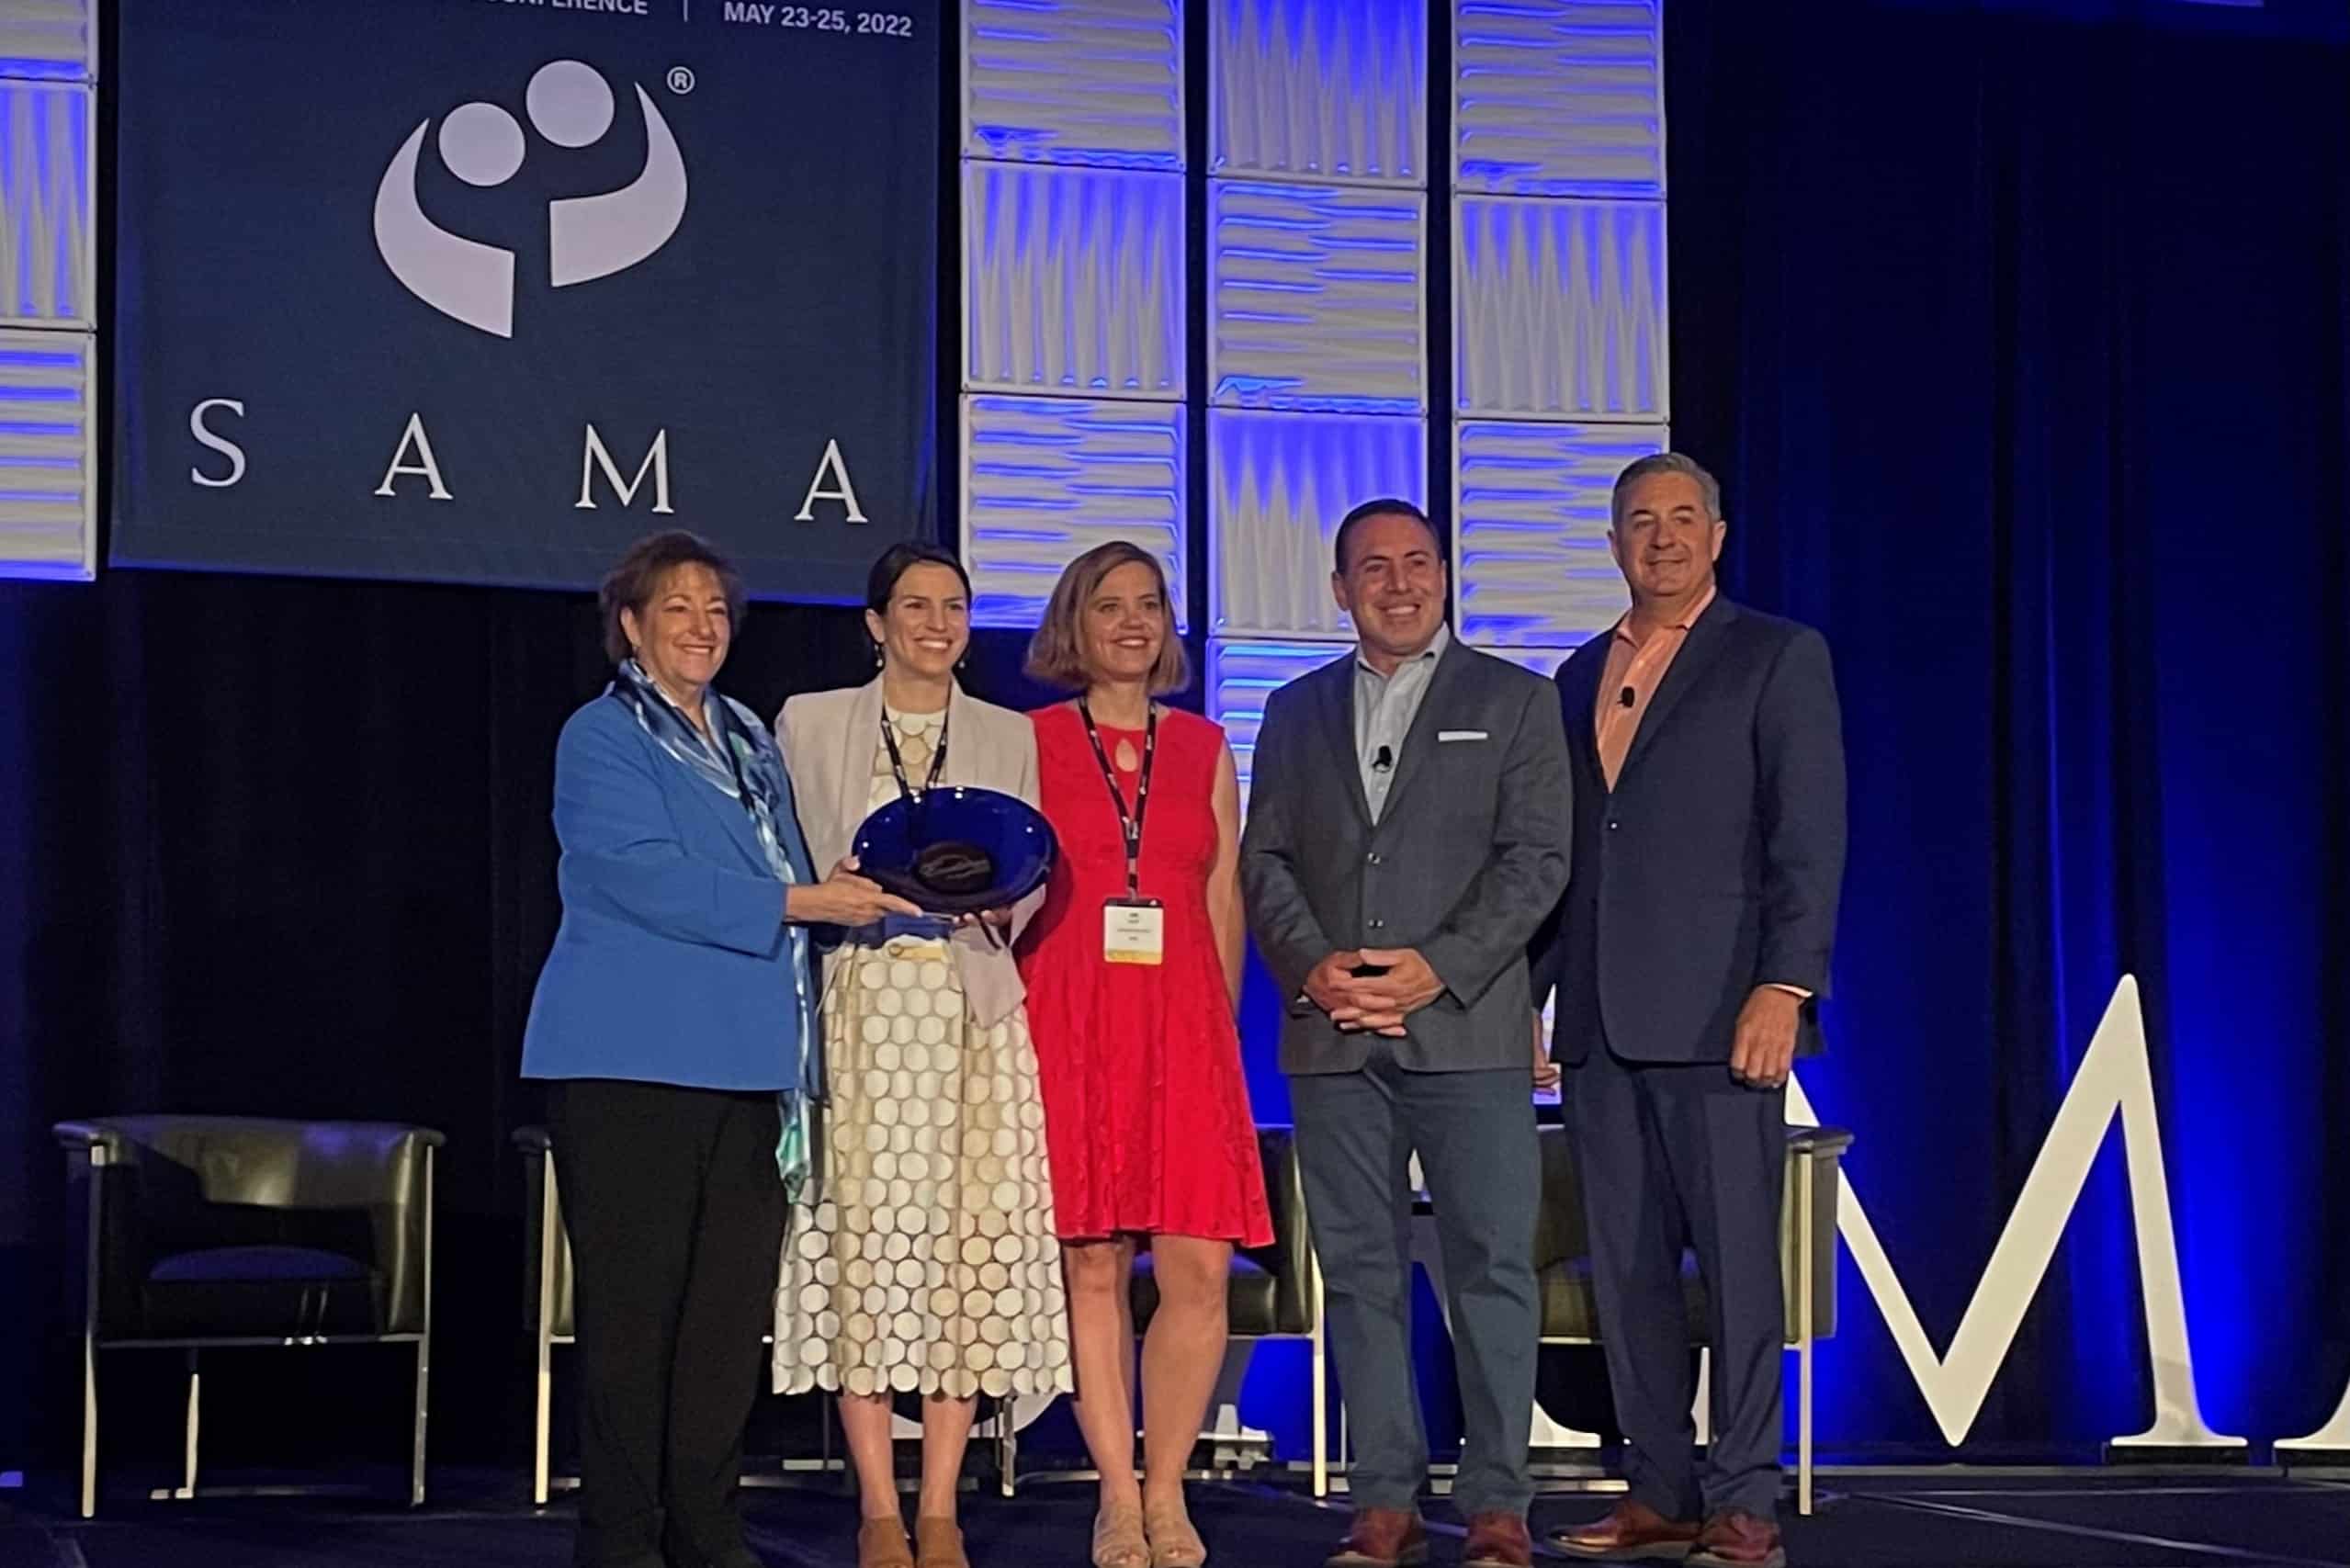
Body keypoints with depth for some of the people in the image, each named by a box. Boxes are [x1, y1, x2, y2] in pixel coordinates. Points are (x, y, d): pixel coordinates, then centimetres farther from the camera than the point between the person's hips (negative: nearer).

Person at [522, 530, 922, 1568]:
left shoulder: (751, 742, 20)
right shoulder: (602, 738, -3)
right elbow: (648, 877, -16)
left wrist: (884, 896, 7)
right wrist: (800, 903, -18)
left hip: (745, 1065, 7)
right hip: (633, 1062, -7)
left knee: (733, 1306, 5)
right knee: (633, 1306, -5)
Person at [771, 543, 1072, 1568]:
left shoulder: (1010, 737, 14)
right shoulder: (810, 724, 10)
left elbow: (1034, 879, 14)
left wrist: (1000, 900, -7)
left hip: (972, 1009, 2)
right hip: (858, 1006, -1)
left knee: (969, 1241, -3)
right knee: (863, 1244, -6)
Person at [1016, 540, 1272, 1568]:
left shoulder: (1203, 749, 14)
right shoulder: (1031, 741, 7)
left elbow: (1225, 904, 13)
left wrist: (1220, 1024, 5)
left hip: (1182, 1025, 2)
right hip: (1068, 1022, -2)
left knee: (1199, 1270, -6)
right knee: (1091, 1266, -2)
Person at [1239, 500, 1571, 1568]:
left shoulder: (1512, 701, 8)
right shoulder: (1297, 711, 17)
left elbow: (1537, 857, -1)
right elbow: (1264, 859, 11)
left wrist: (1439, 968, -12)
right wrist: (1310, 966, -7)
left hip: (1467, 1028, -3)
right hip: (1331, 1035, 3)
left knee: (1492, 1267, -5)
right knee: (1360, 1271, 3)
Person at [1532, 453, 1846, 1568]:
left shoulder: (1777, 658, 1)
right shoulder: (1580, 676, 18)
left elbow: (1811, 837, -7)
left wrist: (1784, 987, -16)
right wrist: (1526, 996, 13)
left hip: (1716, 1014, -6)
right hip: (1599, 1019, 6)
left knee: (1736, 1259, -4)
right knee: (1625, 1266, 6)